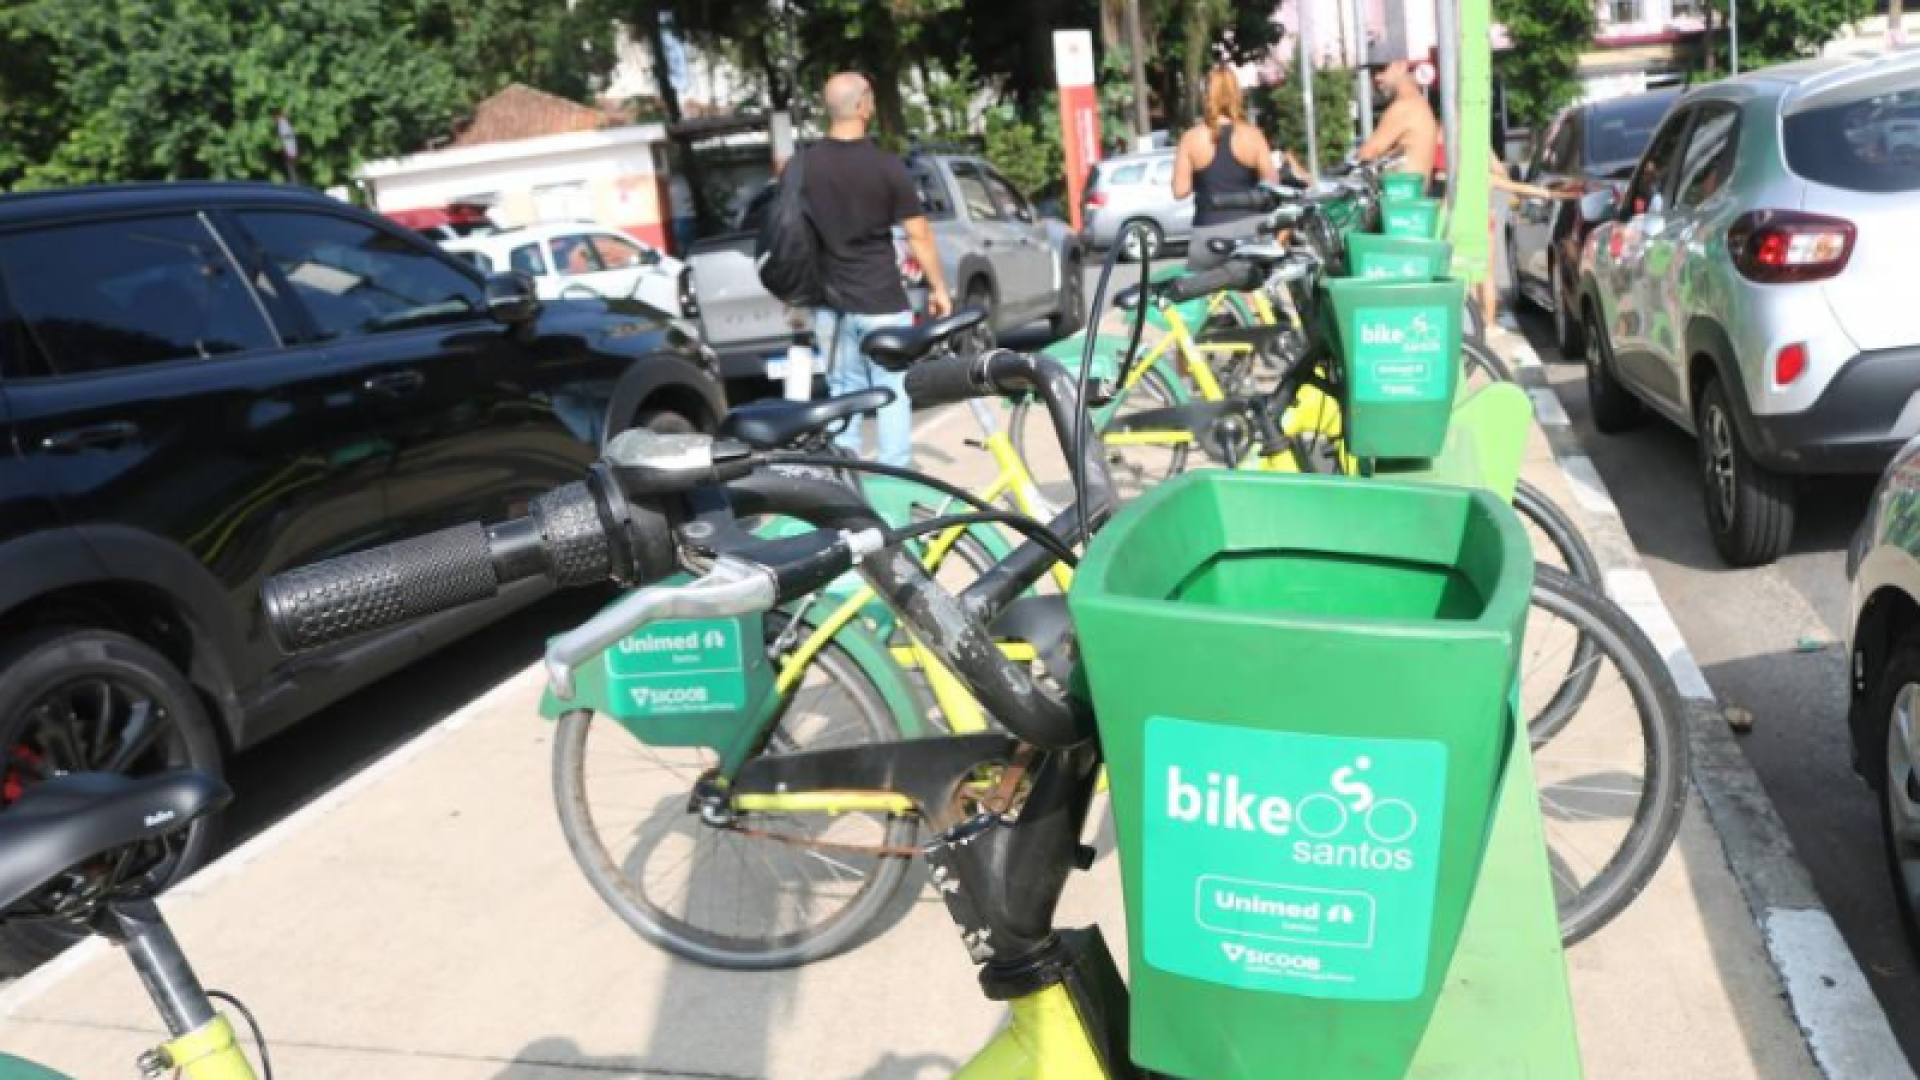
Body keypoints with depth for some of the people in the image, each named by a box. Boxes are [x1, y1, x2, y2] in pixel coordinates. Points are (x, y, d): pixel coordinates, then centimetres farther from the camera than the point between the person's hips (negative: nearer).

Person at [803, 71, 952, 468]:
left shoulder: (803, 165, 0)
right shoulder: (887, 166, -10)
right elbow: (918, 234, -8)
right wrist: (938, 288, 3)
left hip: (829, 302, 4)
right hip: (881, 302, -4)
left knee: (842, 392, 13)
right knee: (892, 392, 5)